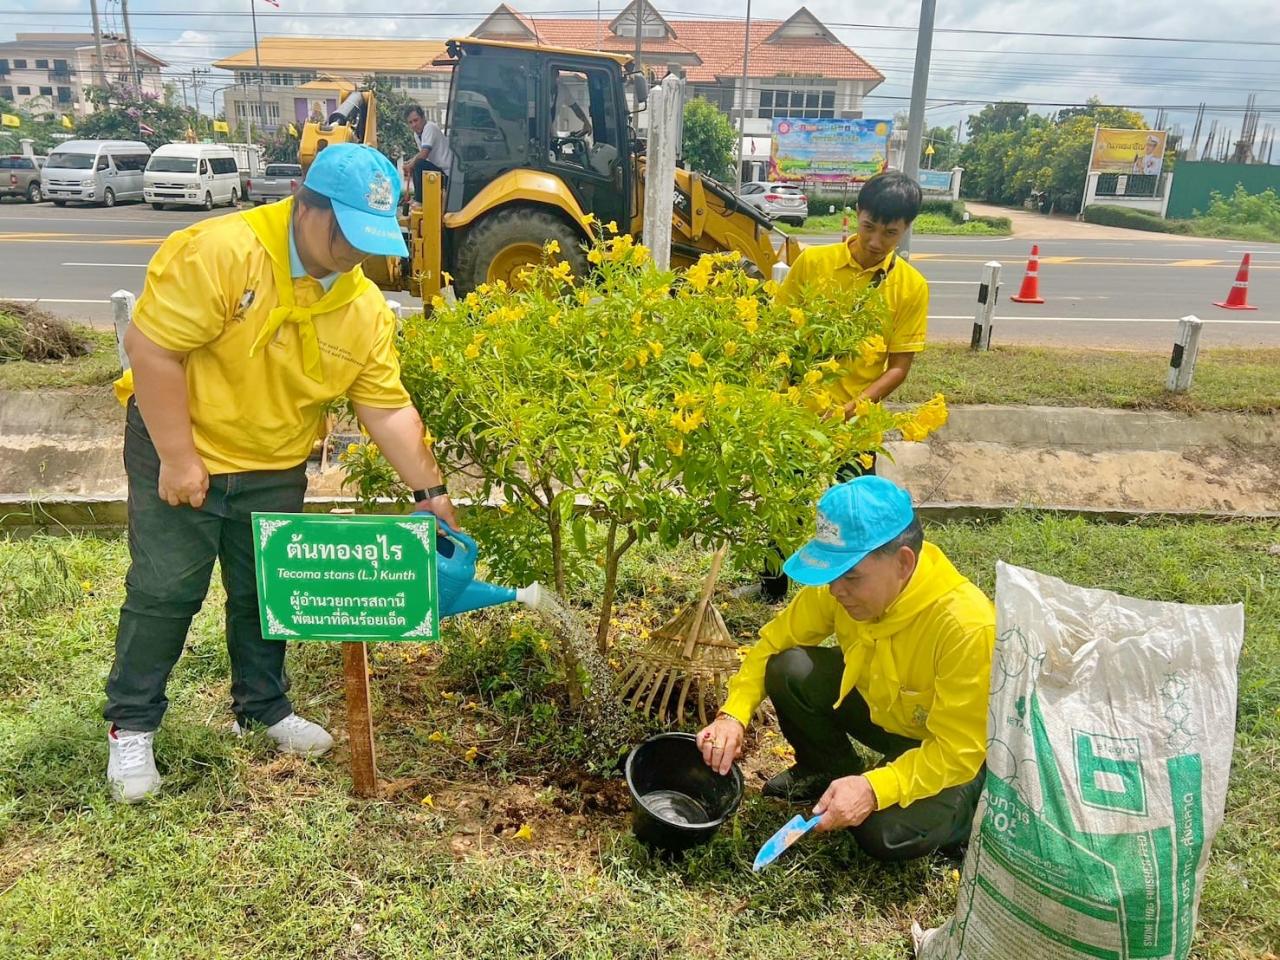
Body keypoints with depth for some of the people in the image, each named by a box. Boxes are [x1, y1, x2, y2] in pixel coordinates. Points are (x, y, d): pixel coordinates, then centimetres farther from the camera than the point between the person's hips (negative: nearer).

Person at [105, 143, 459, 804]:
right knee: (165, 591, 3)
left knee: (264, 593, 14)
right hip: (179, 451, -4)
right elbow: (151, 348, -23)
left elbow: (388, 409, -4)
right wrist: (178, 457, -21)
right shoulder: (223, 252, -23)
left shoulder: (365, 308, -6)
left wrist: (430, 492, -9)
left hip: (276, 469, 5)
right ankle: (130, 725, 22)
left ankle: (264, 708, 33)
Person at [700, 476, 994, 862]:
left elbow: (959, 749, -30)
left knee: (888, 834, -27)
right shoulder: (843, 582, -20)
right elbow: (774, 641, -8)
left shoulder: (967, 626, -36)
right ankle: (830, 772, 9)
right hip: (883, 708, 5)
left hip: (954, 754, -5)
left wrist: (875, 788, -41)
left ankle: (963, 805, 5)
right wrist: (733, 713, -21)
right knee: (791, 670, -19)